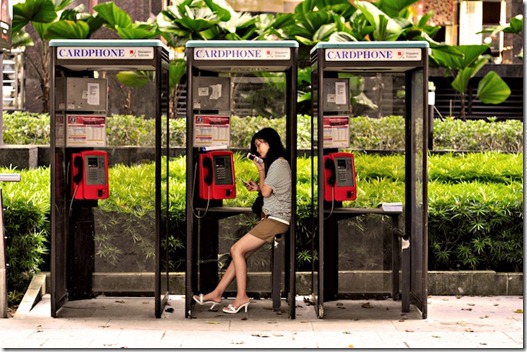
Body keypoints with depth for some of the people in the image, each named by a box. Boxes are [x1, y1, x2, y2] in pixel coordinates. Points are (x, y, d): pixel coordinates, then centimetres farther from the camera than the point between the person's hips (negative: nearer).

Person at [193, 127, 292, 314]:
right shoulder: (276, 163, 19)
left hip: (276, 220, -9)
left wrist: (261, 171, 1)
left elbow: (266, 192, -12)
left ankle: (242, 297, -8)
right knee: (241, 252, 2)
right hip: (270, 219, 9)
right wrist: (257, 187, 8)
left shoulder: (278, 164, -12)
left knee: (237, 249, -12)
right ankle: (217, 293, 2)